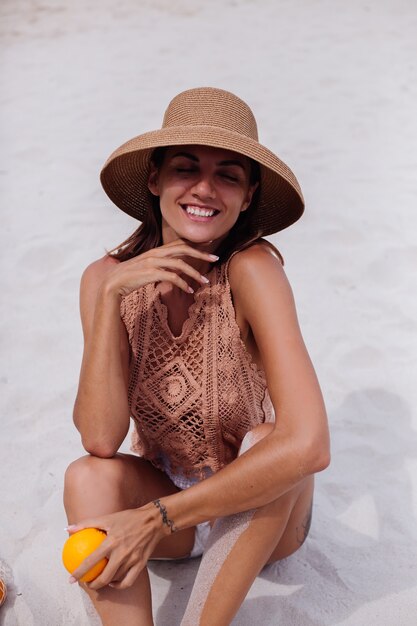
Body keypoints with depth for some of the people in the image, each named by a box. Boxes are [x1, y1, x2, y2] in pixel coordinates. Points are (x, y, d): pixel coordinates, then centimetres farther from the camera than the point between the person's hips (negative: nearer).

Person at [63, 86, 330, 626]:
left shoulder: (251, 269, -24)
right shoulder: (108, 277, -12)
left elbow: (308, 445, -35)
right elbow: (101, 439, -21)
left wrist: (155, 520, -29)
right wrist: (111, 294, -29)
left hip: (261, 516, -2)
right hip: (164, 495, 2)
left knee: (266, 437, -32)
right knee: (87, 477, -26)